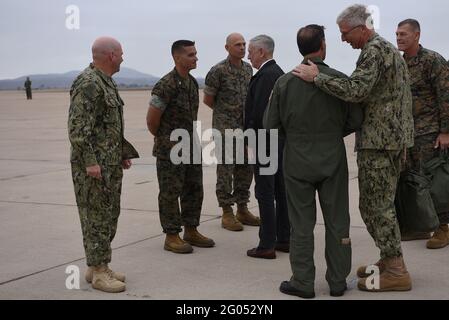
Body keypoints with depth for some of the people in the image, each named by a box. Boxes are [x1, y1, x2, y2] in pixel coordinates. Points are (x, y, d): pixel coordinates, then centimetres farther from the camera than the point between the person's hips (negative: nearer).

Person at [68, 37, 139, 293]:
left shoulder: (107, 82, 14)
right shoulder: (88, 83, -16)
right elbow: (77, 127, -21)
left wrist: (123, 152, 19)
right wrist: (90, 161, -23)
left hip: (111, 164, 10)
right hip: (94, 165, -10)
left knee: (109, 216, 14)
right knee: (97, 217, -3)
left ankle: (98, 266, 23)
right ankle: (99, 273, 4)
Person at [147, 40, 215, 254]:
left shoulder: (192, 82, 8)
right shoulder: (166, 85, -18)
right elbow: (152, 119, -15)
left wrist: (193, 139, 16)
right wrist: (163, 139, 0)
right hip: (170, 150, -8)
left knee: (194, 190, 14)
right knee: (170, 193, 1)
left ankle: (191, 232, 26)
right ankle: (172, 237, 10)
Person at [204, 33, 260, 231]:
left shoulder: (248, 69, 9)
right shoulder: (218, 71, -10)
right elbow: (208, 100, -2)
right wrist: (226, 112, 8)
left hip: (245, 126, 6)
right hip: (225, 127, -6)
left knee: (245, 169, 10)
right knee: (225, 170, -1)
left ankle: (242, 210, 20)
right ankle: (227, 214, 5)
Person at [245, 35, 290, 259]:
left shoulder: (266, 75, -17)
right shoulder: (279, 73, 13)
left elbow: (258, 111, -23)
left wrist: (249, 132, -7)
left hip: (265, 141, -10)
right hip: (280, 140, 10)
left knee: (265, 193, -5)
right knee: (281, 191, 12)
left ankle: (267, 245, -1)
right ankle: (284, 239, 20)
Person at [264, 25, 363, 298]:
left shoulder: (285, 82, -6)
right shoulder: (339, 79, -9)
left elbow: (271, 124, -4)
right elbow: (356, 120, -6)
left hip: (298, 161, 0)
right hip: (333, 160, 0)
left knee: (302, 225, 9)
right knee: (337, 223, 11)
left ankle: (303, 283, 14)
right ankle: (338, 282, 18)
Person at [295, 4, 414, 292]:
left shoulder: (374, 51, -14)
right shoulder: (390, 49, 18)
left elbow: (356, 90, -27)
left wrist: (316, 77, -21)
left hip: (379, 139, -10)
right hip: (396, 136, 10)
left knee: (376, 205, -4)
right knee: (382, 203, 17)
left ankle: (396, 272, 0)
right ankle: (389, 260, 25)